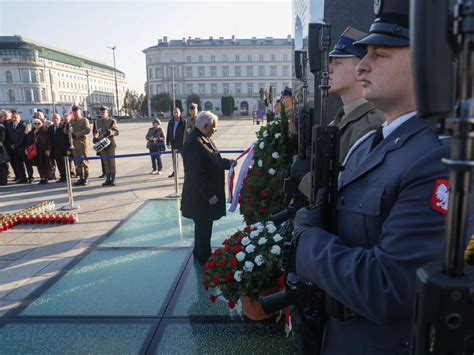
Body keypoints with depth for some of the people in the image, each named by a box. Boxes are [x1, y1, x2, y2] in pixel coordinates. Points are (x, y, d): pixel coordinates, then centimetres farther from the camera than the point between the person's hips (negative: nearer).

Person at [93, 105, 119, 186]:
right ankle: (108, 179, 11)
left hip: (110, 144, -4)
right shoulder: (98, 121, 10)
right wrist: (95, 137, -2)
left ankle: (113, 179, 4)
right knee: (105, 162, 6)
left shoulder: (112, 121, -2)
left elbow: (116, 132, -5)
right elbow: (97, 132, 18)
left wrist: (110, 132, -24)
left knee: (112, 161, -1)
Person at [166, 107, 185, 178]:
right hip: (173, 143, 5)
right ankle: (174, 172, 26)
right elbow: (168, 133, 11)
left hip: (181, 143, -5)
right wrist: (168, 143, 8)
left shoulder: (183, 122, -6)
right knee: (174, 158, 14)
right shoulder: (171, 122, 8)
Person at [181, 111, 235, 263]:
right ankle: (204, 257, 25)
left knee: (204, 225, 22)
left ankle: (200, 253, 39)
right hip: (200, 196, -10)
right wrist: (209, 195, -21)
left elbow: (214, 161, 17)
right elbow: (197, 174, -26)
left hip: (207, 192, 10)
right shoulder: (194, 144, -25)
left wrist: (229, 163, 3)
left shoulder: (204, 138, 5)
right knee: (203, 226, 7)